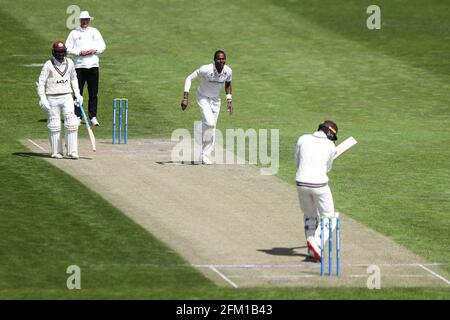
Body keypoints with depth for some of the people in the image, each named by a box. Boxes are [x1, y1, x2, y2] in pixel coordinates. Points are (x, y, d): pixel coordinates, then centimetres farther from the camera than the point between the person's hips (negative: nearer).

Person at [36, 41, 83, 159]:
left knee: (71, 123, -9)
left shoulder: (69, 63, 5)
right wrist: (43, 99, -17)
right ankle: (56, 152, 14)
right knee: (54, 126, 3)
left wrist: (77, 94, 14)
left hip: (67, 97, 3)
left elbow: (73, 78, 21)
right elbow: (40, 83, -8)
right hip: (52, 99, -3)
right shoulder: (48, 65, -8)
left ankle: (72, 151, -6)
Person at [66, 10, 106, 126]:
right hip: (79, 65, -2)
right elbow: (68, 48, 0)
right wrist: (79, 52, -13)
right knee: (78, 92, -3)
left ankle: (93, 117, 6)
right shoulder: (74, 33, 5)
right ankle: (77, 116, 0)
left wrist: (94, 51, -7)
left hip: (93, 65, 2)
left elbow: (102, 46, 12)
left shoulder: (95, 32, 13)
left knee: (93, 93, 2)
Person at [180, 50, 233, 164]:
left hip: (216, 100, 4)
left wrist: (229, 101, 6)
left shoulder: (228, 71, -13)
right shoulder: (206, 69, -28)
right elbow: (189, 78, -21)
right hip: (203, 98, -4)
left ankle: (205, 156, 13)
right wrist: (185, 98, -28)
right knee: (209, 123, -24)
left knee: (212, 129, 5)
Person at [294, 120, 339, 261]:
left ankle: (312, 251, 22)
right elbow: (327, 168, 9)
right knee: (328, 217, 11)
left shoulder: (303, 139, 3)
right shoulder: (331, 146, -2)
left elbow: (297, 162, 13)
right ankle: (316, 242, -14)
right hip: (319, 184, -3)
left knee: (309, 215, 23)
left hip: (301, 183, 3)